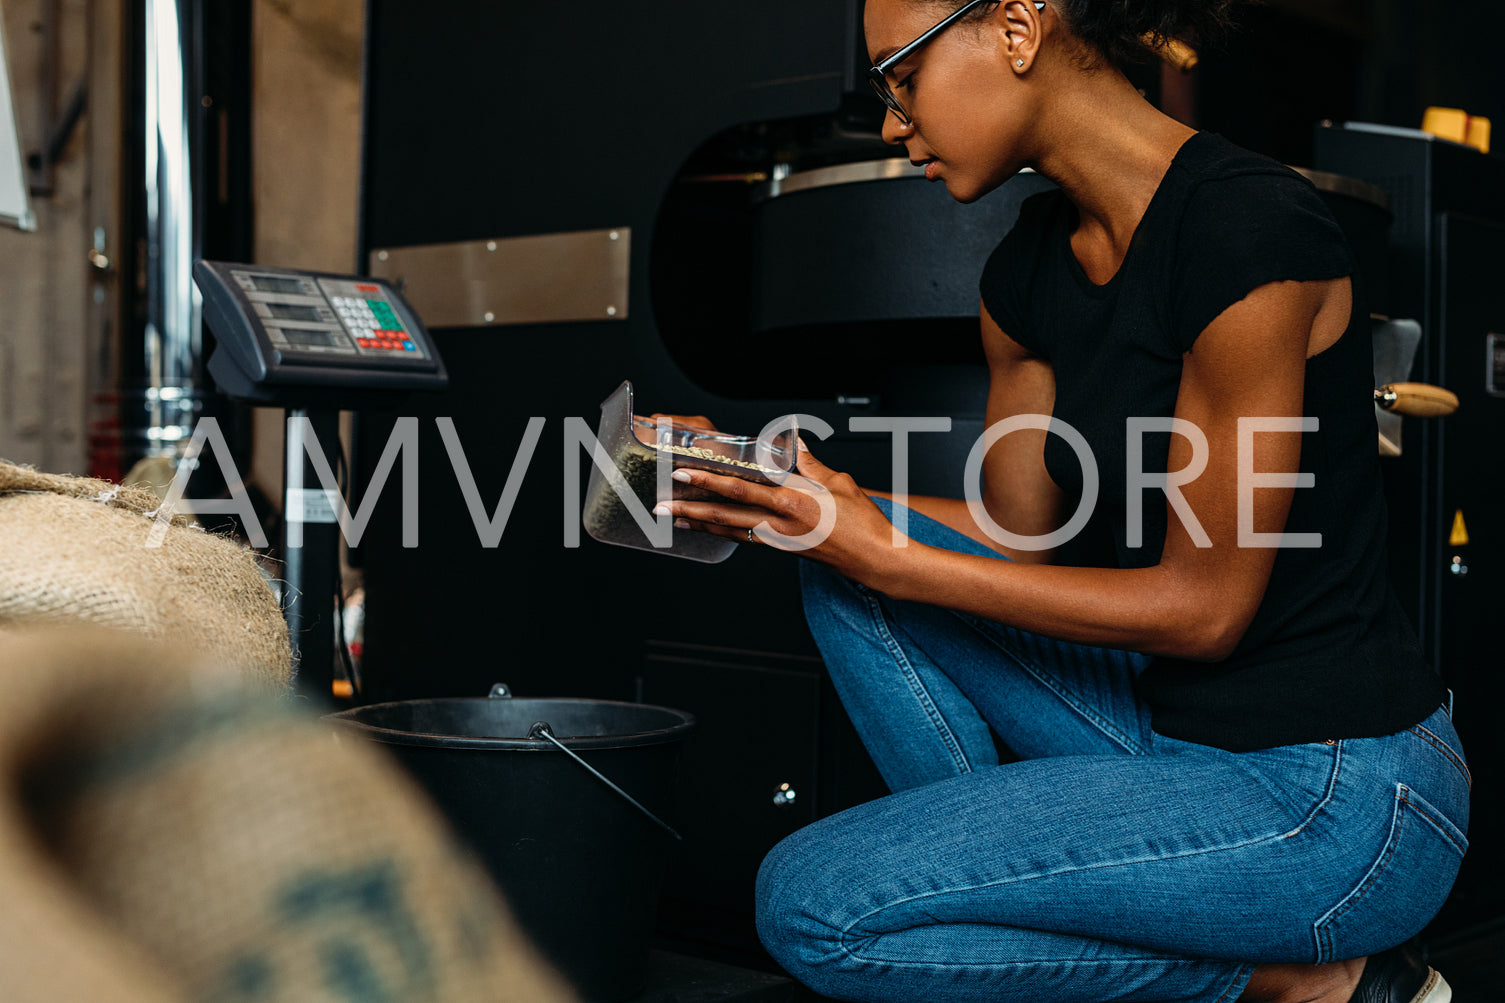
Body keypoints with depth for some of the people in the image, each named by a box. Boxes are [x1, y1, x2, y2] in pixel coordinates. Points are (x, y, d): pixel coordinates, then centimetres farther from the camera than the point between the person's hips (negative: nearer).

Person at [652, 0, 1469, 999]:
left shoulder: (1246, 229, -22)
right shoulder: (1031, 268, 4)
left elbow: (1204, 606, -18)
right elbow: (1021, 536, 12)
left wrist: (891, 559, -17)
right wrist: (789, 490, 0)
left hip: (1340, 802, -8)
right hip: (1176, 724, 8)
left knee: (812, 904, -14)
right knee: (843, 573, 3)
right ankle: (1014, 894, 7)